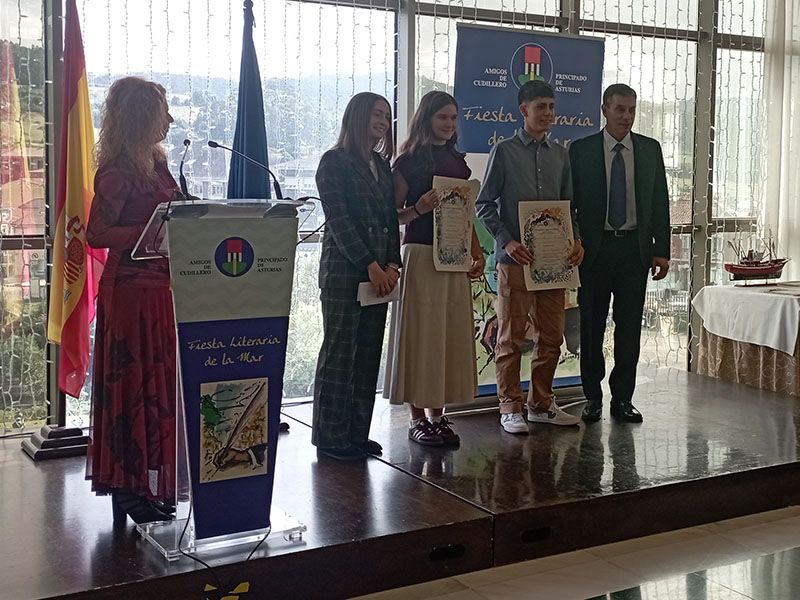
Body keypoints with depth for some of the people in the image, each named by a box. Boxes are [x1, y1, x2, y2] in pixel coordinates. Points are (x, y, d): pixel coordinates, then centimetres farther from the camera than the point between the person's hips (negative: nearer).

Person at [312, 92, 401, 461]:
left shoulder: (382, 165, 18)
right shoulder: (335, 161, -3)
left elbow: (391, 218, 14)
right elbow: (338, 219, -11)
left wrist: (392, 264, 0)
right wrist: (369, 264, -15)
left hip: (379, 273, 7)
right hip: (344, 271, -7)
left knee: (369, 353, 6)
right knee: (339, 352, -3)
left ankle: (358, 432, 14)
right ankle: (331, 438, 4)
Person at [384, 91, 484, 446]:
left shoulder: (458, 162, 16)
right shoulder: (409, 162, -2)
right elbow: (392, 215, -5)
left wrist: (477, 253, 12)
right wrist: (418, 209, -23)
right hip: (420, 254, -6)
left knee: (451, 334, 6)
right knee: (420, 335, -3)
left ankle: (437, 415, 14)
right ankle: (418, 419, 5)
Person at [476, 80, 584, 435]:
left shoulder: (560, 155, 13)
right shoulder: (504, 151, -1)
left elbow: (568, 205, 17)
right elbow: (484, 204, -2)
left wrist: (576, 241, 1)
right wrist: (507, 242, -13)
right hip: (515, 258, -5)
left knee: (552, 336, 9)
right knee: (511, 337, 1)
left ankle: (541, 404, 22)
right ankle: (511, 407, 11)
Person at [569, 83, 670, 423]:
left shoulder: (650, 149, 8)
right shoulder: (581, 150, 1)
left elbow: (660, 202, 8)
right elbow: (570, 201, 1)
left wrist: (662, 250, 2)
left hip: (635, 248, 2)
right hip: (594, 248, -2)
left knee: (629, 326, 5)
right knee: (592, 326, 5)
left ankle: (622, 398, 15)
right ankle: (593, 398, 15)